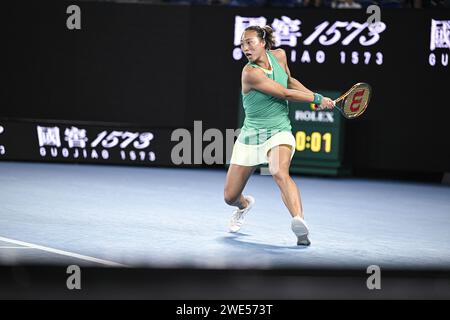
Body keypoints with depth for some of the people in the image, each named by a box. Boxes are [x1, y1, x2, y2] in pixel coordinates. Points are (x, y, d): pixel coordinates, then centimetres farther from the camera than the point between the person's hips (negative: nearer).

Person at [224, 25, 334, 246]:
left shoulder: (279, 55, -1)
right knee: (230, 197, 5)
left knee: (279, 172, -33)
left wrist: (314, 96, 9)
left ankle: (300, 223, -53)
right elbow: (285, 93, -17)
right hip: (250, 135, -1)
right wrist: (317, 99, -8)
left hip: (279, 132, 1)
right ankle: (244, 205, 45)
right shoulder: (250, 73, -18)